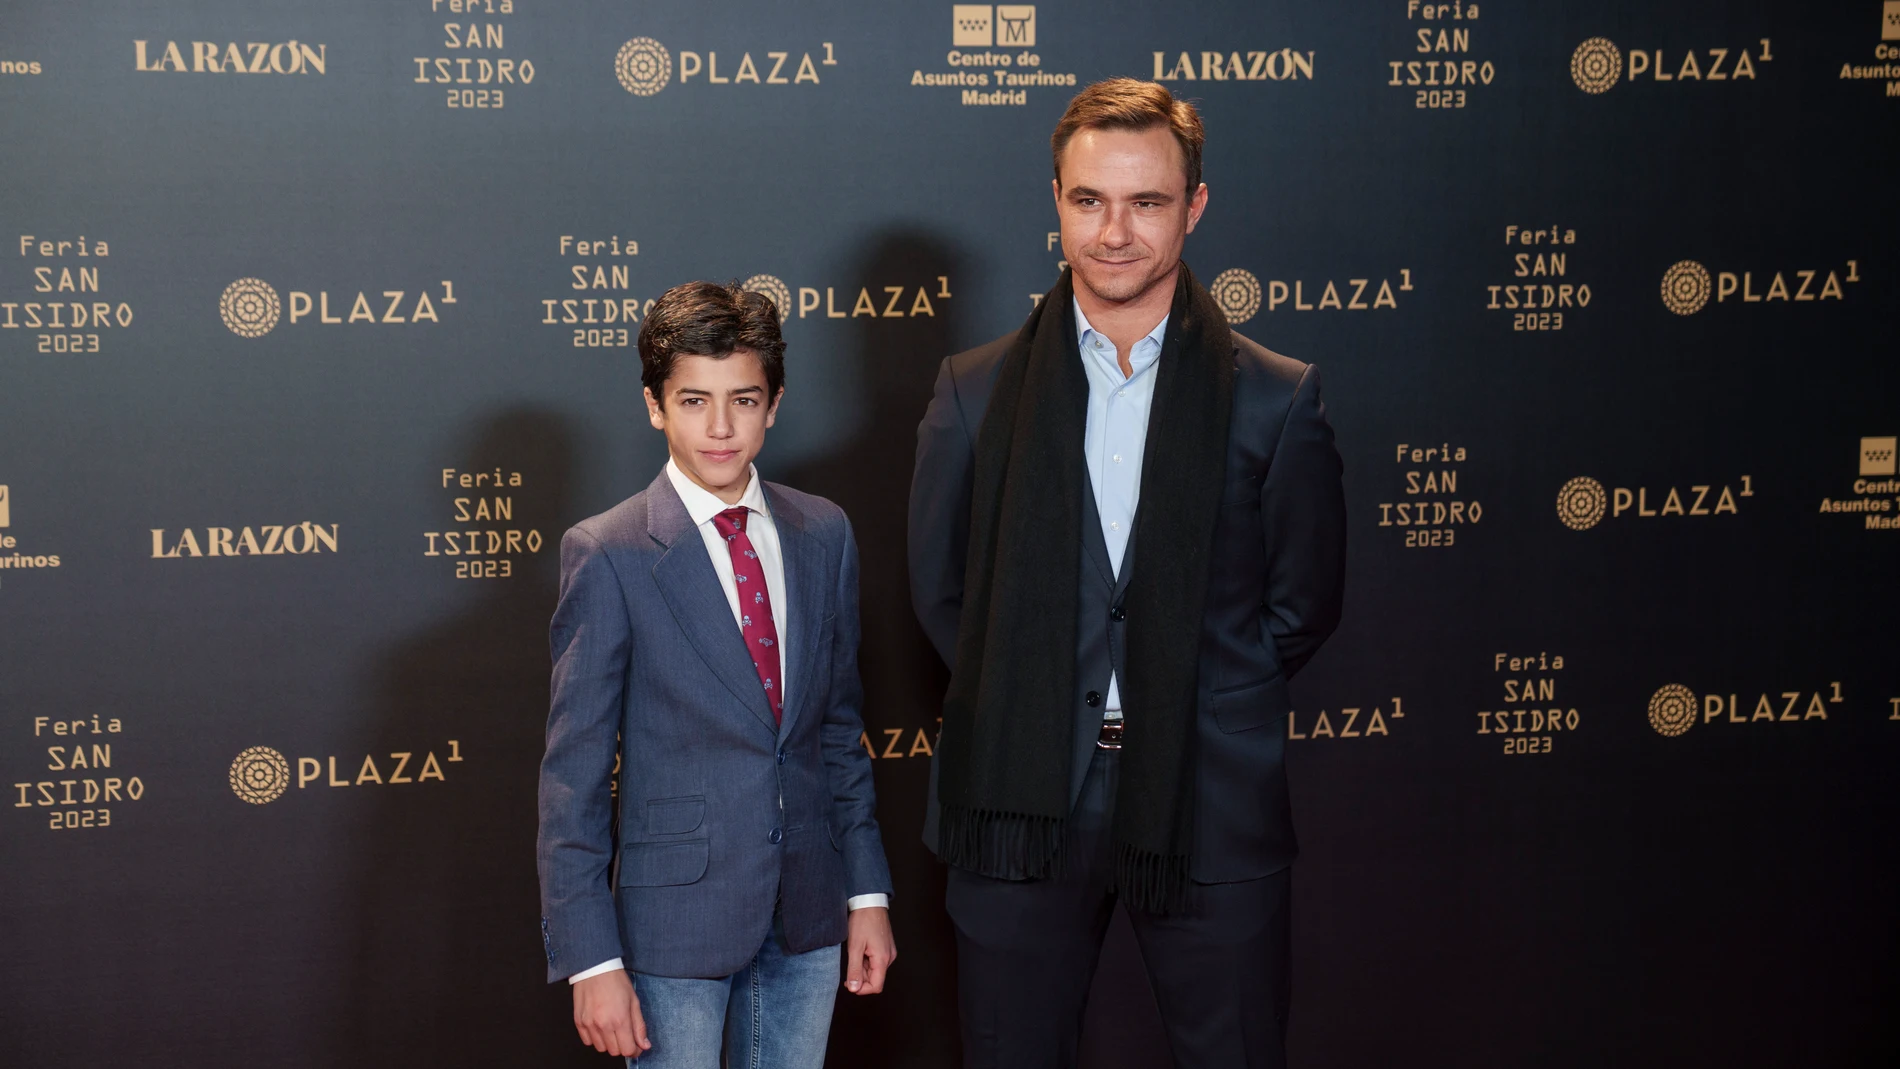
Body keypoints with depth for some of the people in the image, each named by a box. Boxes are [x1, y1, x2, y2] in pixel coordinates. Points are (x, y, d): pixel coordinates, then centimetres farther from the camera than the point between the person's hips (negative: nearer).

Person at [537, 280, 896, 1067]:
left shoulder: (823, 535, 5)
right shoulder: (607, 555, -9)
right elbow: (573, 775, -9)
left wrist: (867, 890, 9)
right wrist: (590, 958, -13)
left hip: (808, 913, 4)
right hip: (676, 915, -4)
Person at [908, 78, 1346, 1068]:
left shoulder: (1277, 400, 1)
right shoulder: (975, 392, 4)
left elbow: (1303, 604, 6)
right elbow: (937, 587, 9)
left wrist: (1181, 707, 0)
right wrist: (1029, 704, 1)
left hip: (1209, 810, -1)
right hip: (1021, 803, 1)